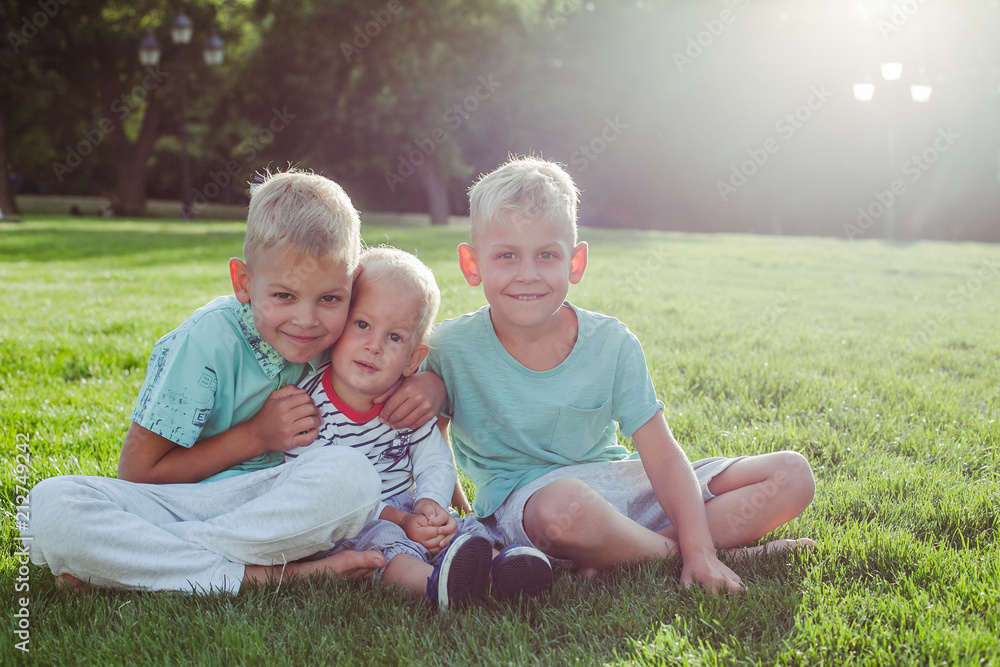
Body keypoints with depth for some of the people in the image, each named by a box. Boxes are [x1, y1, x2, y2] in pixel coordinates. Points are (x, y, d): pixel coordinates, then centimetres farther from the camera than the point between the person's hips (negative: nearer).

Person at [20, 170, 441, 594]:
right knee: (53, 503, -29)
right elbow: (138, 473, -11)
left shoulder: (342, 335, -4)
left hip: (273, 506, 3)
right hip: (171, 502, -2)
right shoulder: (209, 339, -15)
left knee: (352, 476, -31)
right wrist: (256, 436, -15)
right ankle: (256, 574, -31)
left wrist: (427, 384, -9)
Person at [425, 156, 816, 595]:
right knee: (565, 507, -44)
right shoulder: (451, 349, -11)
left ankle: (618, 555, -19)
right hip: (523, 498, -3)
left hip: (614, 482, 4)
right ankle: (691, 551, -13)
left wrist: (700, 550, -19)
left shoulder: (611, 344, -7)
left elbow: (662, 456, -8)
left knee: (792, 475, -6)